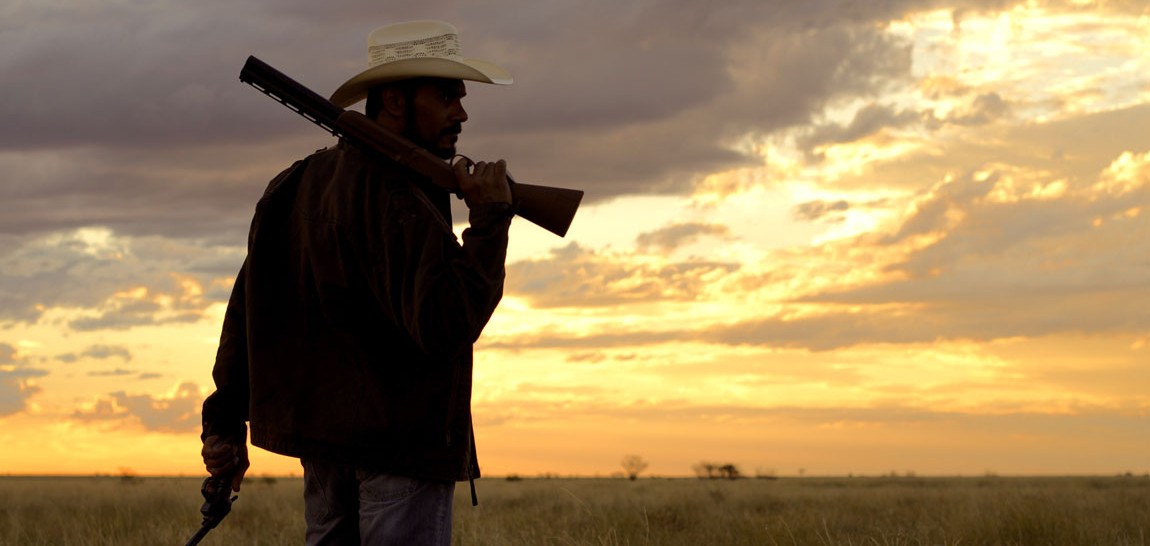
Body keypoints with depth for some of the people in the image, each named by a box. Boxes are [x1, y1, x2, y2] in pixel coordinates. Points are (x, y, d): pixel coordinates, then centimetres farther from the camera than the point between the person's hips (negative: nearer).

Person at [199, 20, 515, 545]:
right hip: (402, 439, -9)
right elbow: (445, 326, -26)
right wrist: (489, 220, -19)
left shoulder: (300, 182, 12)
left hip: (323, 437, 9)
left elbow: (248, 308, 14)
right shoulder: (399, 203, -17)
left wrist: (225, 421, 17)